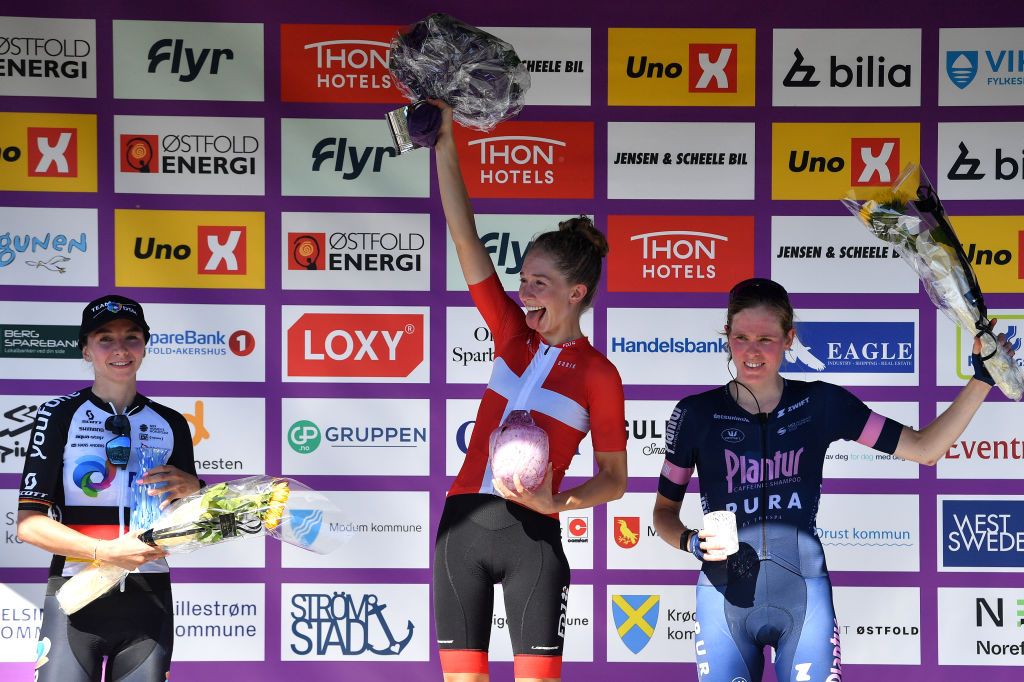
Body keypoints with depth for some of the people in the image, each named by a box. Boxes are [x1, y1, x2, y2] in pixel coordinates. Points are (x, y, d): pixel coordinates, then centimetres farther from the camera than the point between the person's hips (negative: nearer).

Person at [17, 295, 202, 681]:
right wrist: (106, 552, -19)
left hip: (148, 596, 3)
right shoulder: (60, 415, 0)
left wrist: (191, 488, -5)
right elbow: (28, 524, -7)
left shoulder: (171, 424, 11)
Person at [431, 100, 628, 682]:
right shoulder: (513, 335, 9)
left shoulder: (598, 374, -2)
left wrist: (558, 502, -17)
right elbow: (466, 240, 5)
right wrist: (446, 147, -1)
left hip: (532, 536, -4)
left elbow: (614, 478, 1)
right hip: (463, 524, 4)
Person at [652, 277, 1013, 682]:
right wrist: (693, 542, -12)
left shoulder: (820, 403, 2)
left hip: (804, 595, 0)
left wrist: (982, 379, -4)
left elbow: (924, 449, 2)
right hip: (725, 598, 0)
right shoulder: (696, 414, 0)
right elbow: (664, 511, 10)